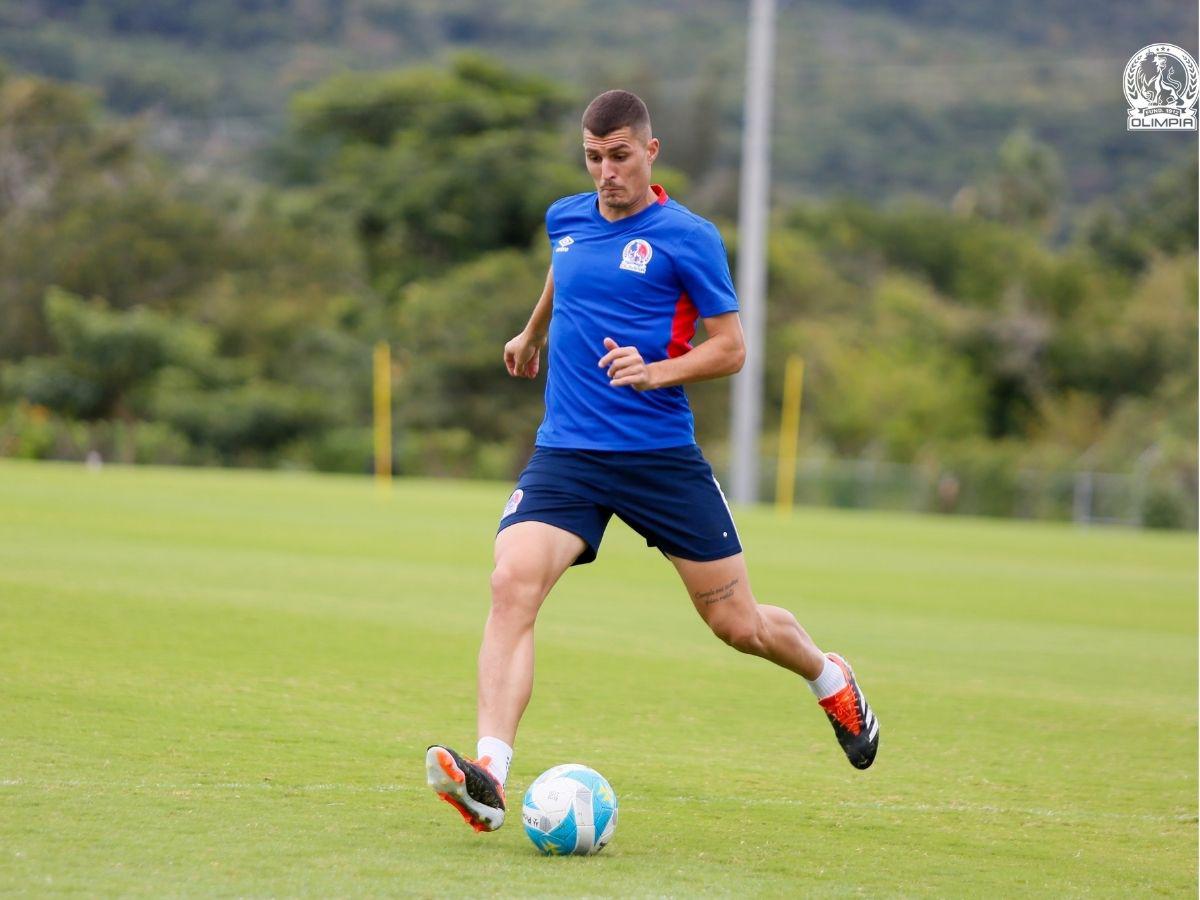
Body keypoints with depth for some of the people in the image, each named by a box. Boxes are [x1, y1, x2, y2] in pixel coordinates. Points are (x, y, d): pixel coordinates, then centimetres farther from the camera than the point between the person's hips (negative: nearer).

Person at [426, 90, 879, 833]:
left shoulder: (688, 238, -6)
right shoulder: (565, 220, 9)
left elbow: (730, 348, -4)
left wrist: (654, 371, -20)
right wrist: (532, 334, 49)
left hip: (662, 456, -3)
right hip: (566, 452, 3)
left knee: (736, 622, 5)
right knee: (514, 583, -23)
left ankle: (831, 680, 39)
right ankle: (489, 777, -32)